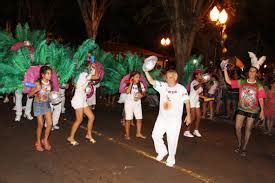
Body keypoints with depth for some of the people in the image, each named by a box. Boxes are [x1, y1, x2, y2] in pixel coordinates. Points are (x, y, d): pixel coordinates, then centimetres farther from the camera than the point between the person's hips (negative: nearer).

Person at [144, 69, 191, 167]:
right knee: (155, 135, 8)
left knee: (172, 139, 2)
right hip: (162, 117, 4)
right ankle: (162, 151, 34)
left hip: (174, 119, -4)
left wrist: (188, 115, -5)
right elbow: (151, 81, -8)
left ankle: (171, 158, 26)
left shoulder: (181, 89, -9)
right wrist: (146, 71, -19)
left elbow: (187, 102, -4)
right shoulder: (162, 86, 0)